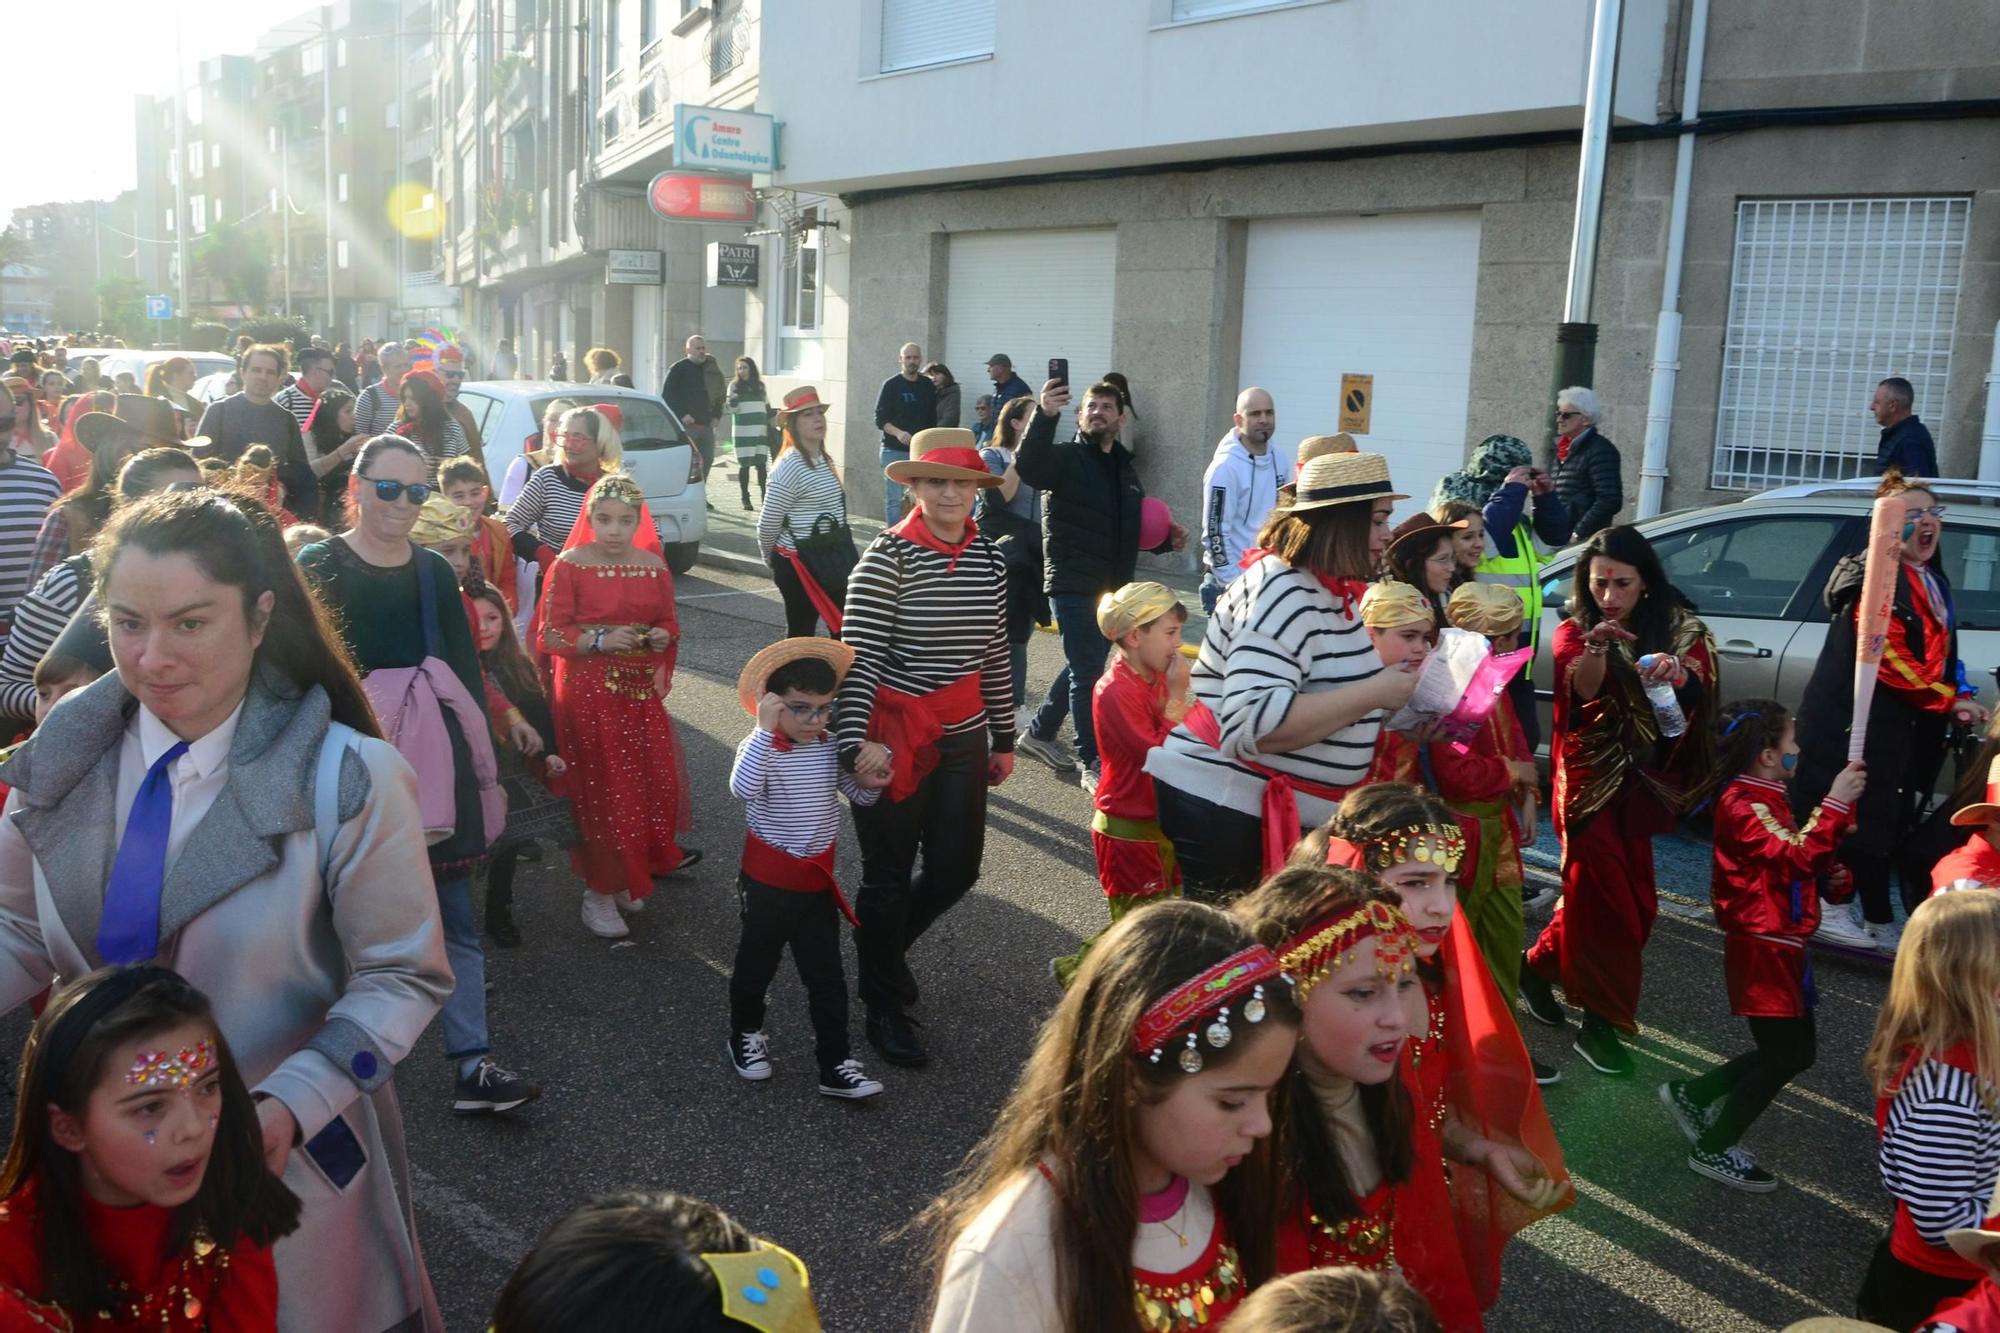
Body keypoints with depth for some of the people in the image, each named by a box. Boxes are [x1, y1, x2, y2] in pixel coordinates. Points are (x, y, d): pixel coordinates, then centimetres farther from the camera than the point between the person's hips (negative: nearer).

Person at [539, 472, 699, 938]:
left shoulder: (654, 566, 4)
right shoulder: (569, 566, -8)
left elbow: (670, 622, 15)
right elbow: (551, 634, -8)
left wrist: (664, 637, -7)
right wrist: (600, 641, -21)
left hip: (641, 693, 4)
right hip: (589, 693, -4)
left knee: (651, 780, 6)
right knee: (600, 788, 1)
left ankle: (627, 876, 27)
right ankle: (599, 893, 14)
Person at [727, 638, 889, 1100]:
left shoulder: (831, 748, -2)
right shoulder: (759, 748, -19)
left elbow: (859, 795, 9)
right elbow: (742, 789, -39)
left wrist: (870, 784, -15)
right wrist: (764, 729, -41)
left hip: (818, 878, 4)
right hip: (767, 879, -4)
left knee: (826, 976, 7)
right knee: (756, 964, 17)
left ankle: (836, 1064, 15)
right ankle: (745, 1035, 41)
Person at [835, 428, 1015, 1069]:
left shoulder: (989, 559, 4)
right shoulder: (888, 555, -14)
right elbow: (858, 653, -18)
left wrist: (1003, 736, 16)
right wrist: (854, 741, -27)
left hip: (963, 739, 6)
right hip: (894, 739, -6)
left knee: (956, 869, 13)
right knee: (889, 877, 7)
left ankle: (886, 945, 43)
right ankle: (884, 1009, 26)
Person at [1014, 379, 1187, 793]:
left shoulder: (1125, 468, 15)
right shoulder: (1064, 457, -8)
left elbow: (1134, 529, 25)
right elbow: (1028, 465, -32)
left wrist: (1166, 537, 5)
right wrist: (1045, 415, -48)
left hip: (1114, 588, 8)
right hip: (1074, 585, -8)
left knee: (1084, 666, 19)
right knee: (1088, 672, -5)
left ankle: (1040, 731, 37)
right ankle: (1092, 764, 3)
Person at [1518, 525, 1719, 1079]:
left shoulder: (1678, 628, 2)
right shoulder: (1574, 632, -3)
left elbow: (1701, 685, -16)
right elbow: (1581, 691, -22)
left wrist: (1678, 673, -38)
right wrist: (1596, 647, -42)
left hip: (1641, 780, 4)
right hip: (1590, 779, -4)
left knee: (1633, 899, 9)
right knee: (1606, 893, -5)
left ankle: (1540, 966, 28)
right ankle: (1602, 1018, 6)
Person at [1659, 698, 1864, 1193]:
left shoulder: (1763, 799, 12)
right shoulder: (1743, 806, -20)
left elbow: (1801, 858, 14)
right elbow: (1798, 856, -29)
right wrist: (1835, 803, -27)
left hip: (1781, 947, 10)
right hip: (1762, 951, -10)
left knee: (1795, 1050, 15)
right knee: (1784, 1054, -2)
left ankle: (1691, 1095, 26)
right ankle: (1714, 1149, 11)